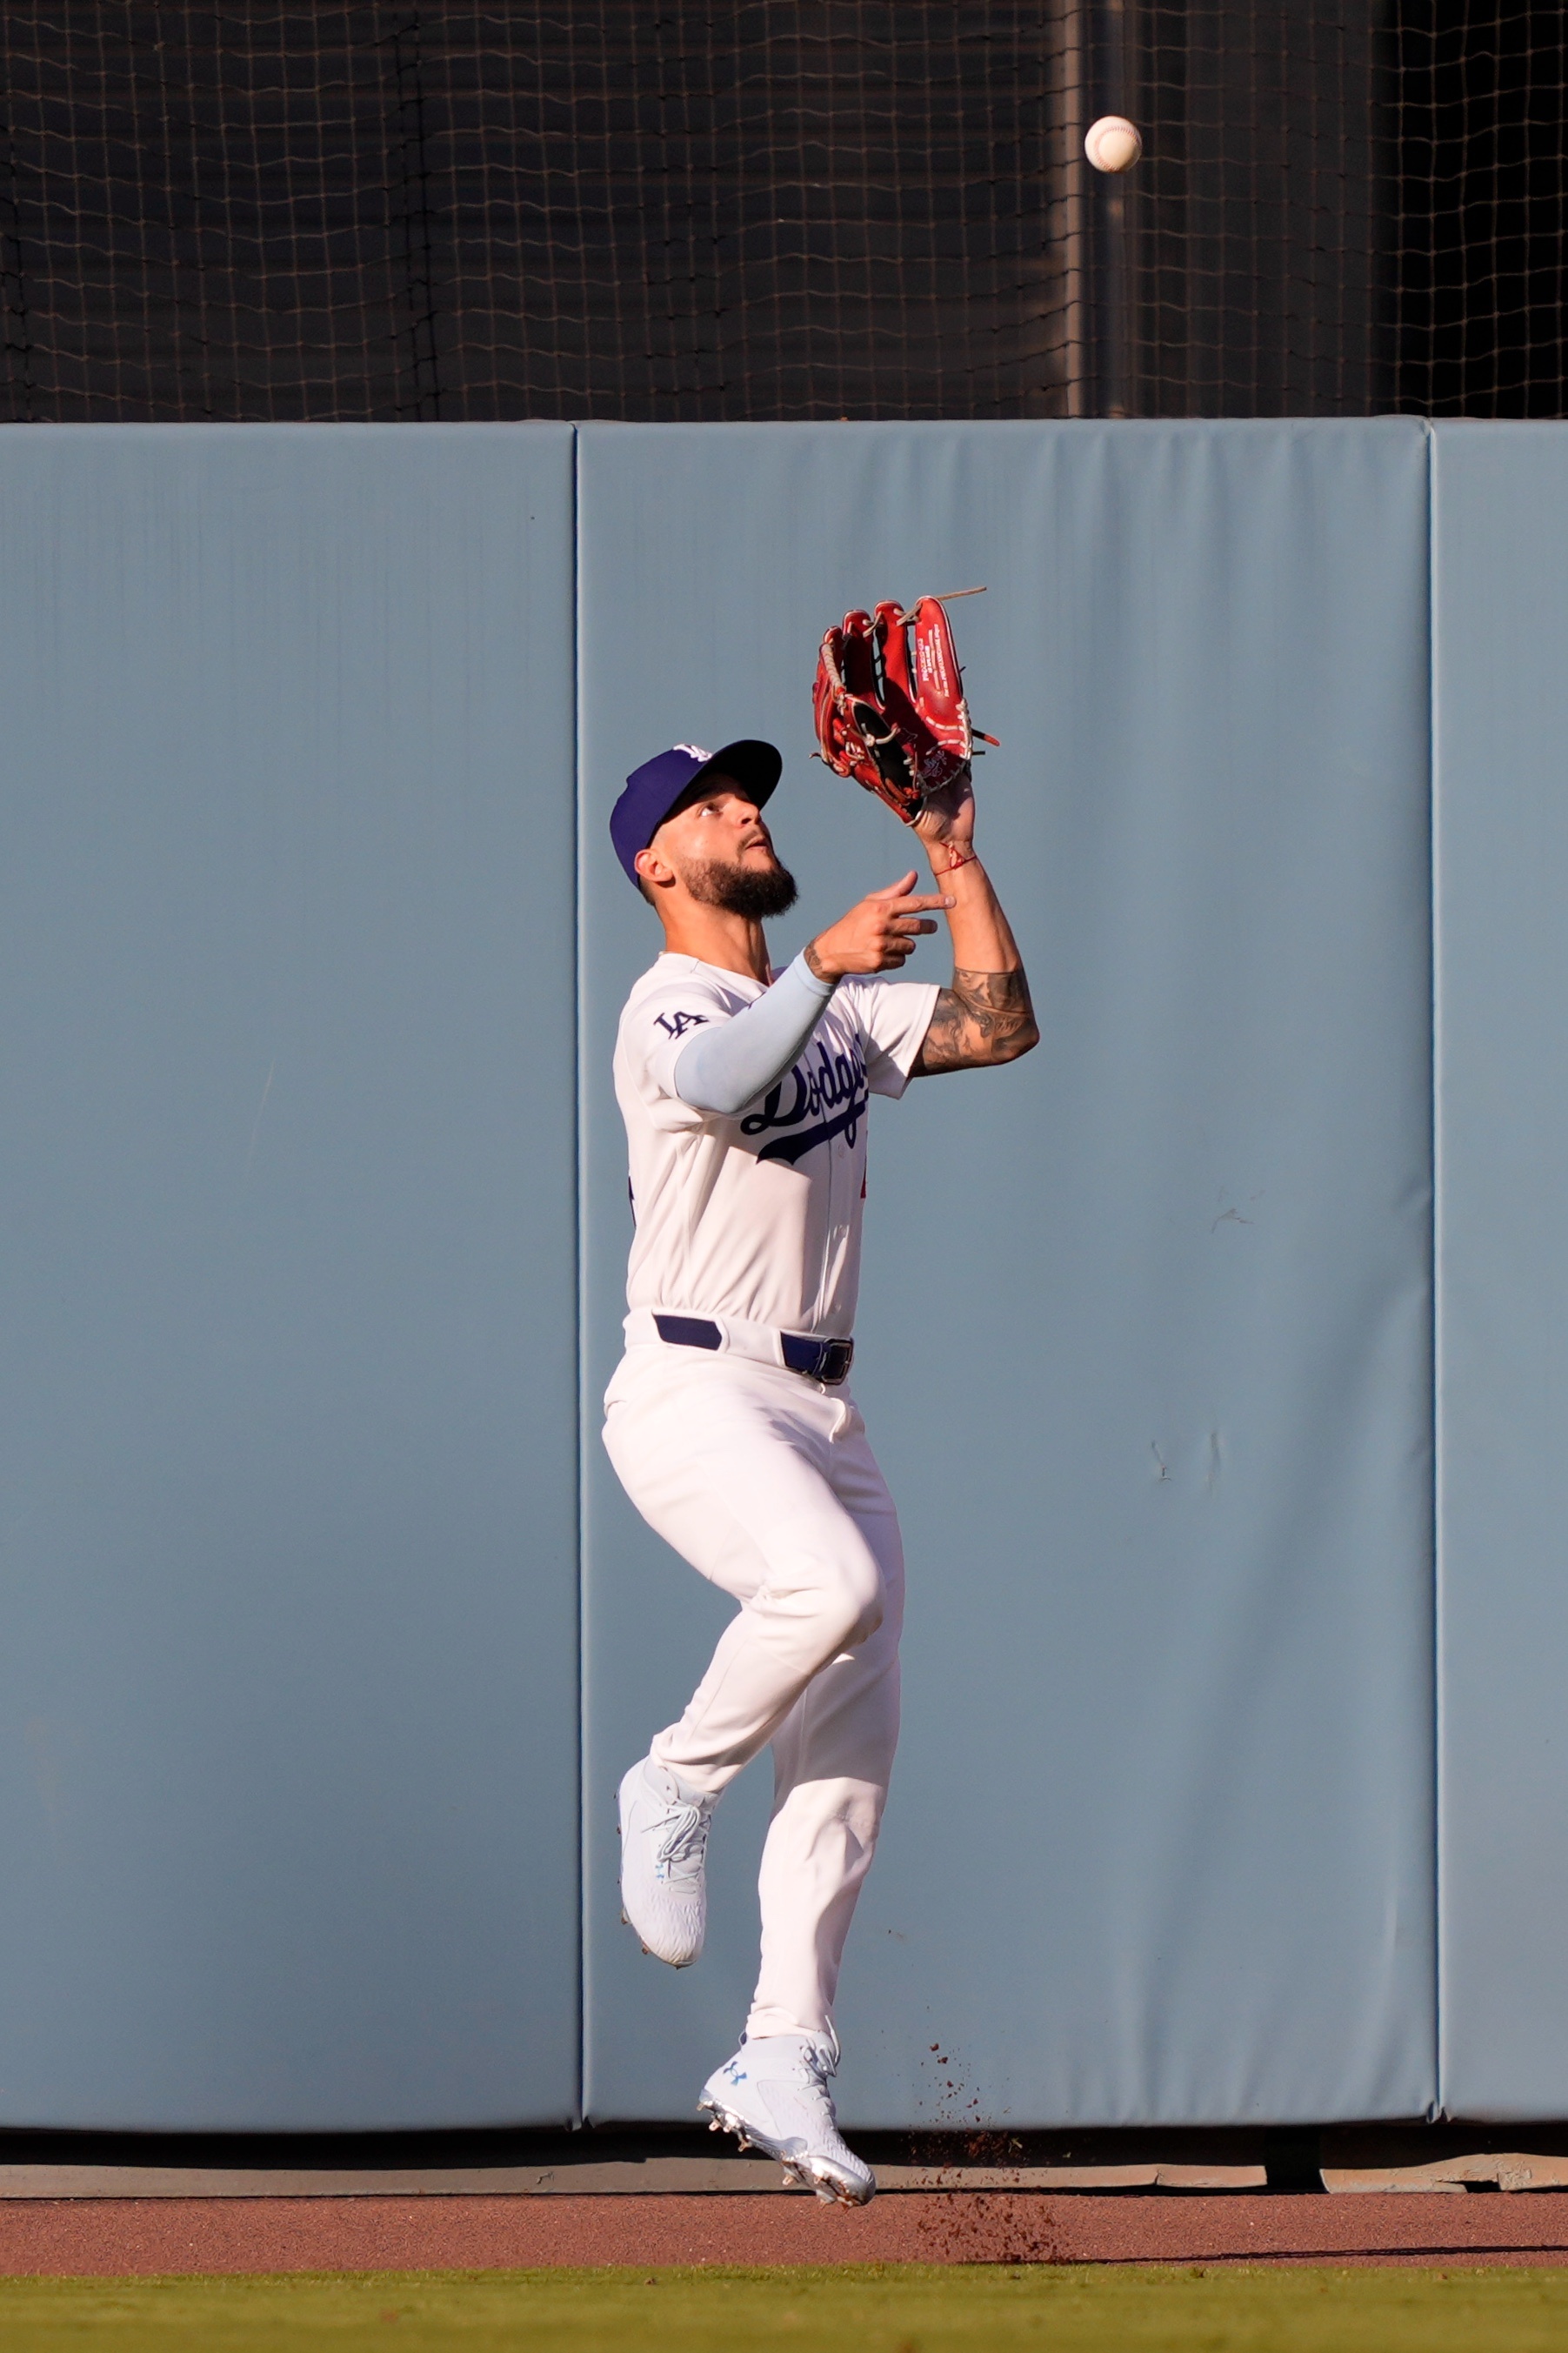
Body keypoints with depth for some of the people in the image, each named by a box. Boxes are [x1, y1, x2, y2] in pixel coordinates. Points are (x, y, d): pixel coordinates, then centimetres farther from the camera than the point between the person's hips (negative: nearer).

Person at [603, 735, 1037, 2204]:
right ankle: (676, 1788, -9)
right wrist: (822, 965, -44)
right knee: (830, 1584, -34)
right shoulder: (667, 1007, -5)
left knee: (852, 1745, 1)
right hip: (692, 1393, -8)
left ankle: (781, 2063, 4)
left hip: (821, 1409, 8)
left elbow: (1000, 1028, 9)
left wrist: (955, 862, 3)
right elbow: (723, 1077, -28)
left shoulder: (839, 1011, 19)